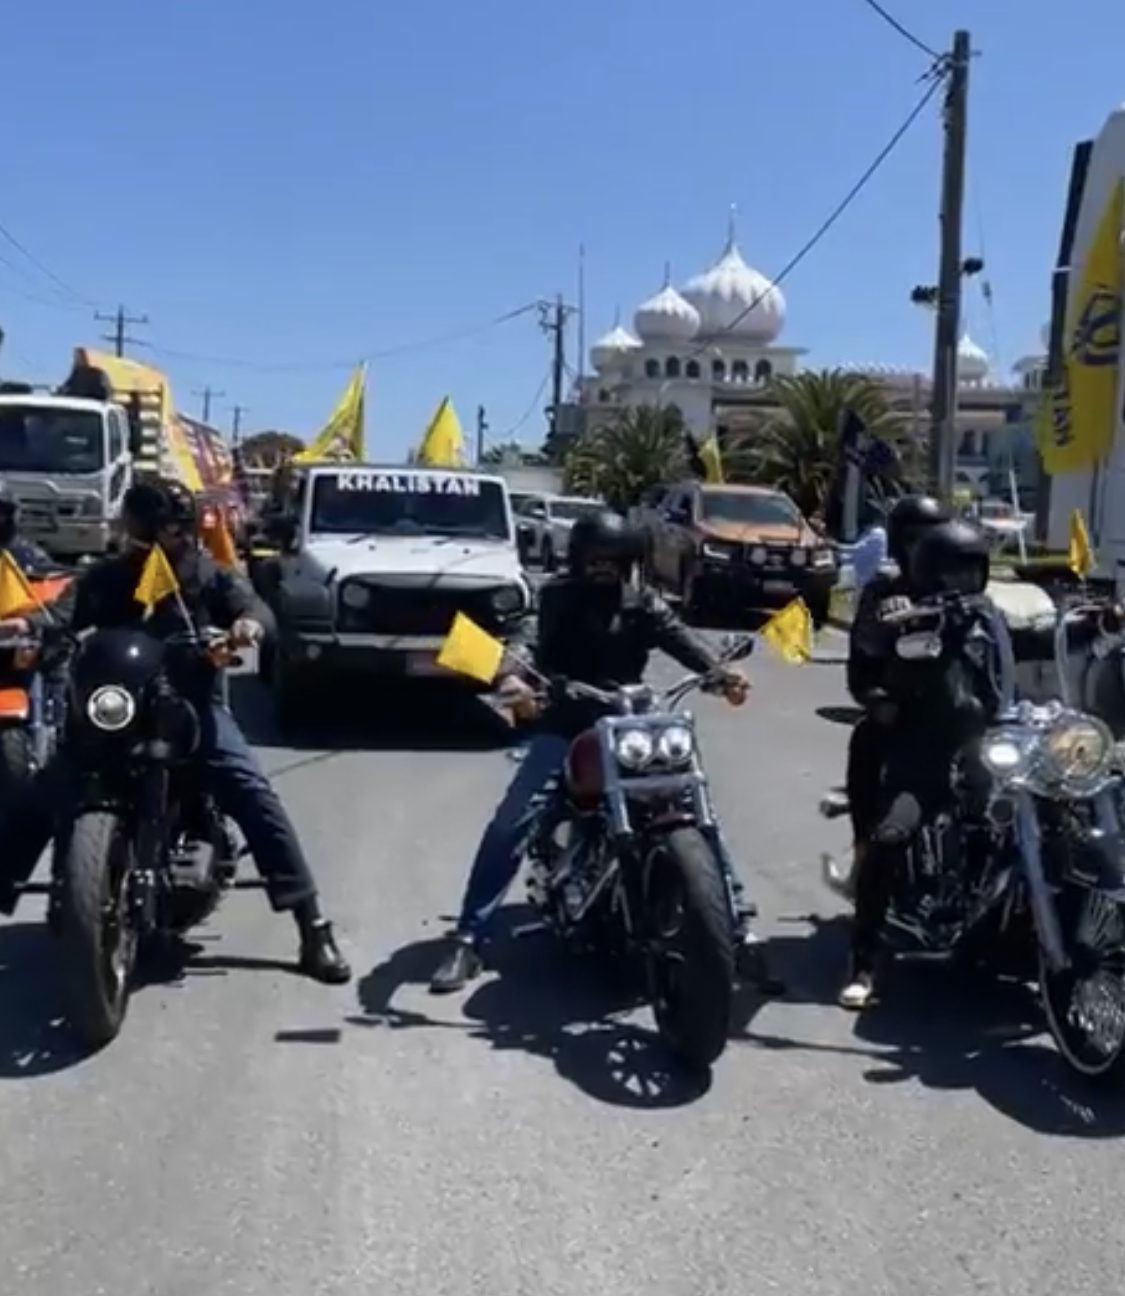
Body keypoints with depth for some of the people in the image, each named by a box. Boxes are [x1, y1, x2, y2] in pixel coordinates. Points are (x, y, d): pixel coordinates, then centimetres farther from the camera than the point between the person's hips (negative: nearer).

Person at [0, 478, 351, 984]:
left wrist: (249, 622, -38)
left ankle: (313, 927, -11)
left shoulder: (208, 575, 2)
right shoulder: (110, 575, 4)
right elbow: (66, 611, -12)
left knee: (256, 797, -15)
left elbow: (251, 604, -12)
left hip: (192, 707, -2)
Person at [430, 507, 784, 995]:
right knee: (510, 823, -14)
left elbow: (678, 636, -15)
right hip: (566, 725, -1)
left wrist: (720, 673, -36)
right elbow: (530, 641, -18)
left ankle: (739, 924, 5)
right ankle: (468, 941, -6)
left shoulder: (642, 602, 3)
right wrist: (511, 677, -42)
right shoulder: (558, 596, -2)